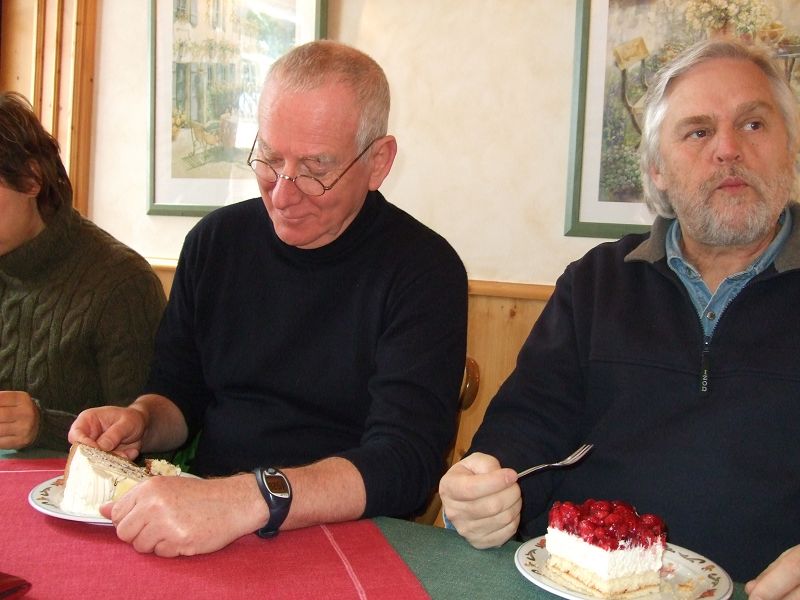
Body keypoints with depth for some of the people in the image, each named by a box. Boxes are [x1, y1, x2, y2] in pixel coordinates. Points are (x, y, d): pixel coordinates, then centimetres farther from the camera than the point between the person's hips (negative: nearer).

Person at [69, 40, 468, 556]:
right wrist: (140, 421, -9)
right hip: (202, 535, 4)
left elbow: (406, 460, -22)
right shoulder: (216, 241, 5)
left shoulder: (423, 270, -12)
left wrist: (250, 500, -36)